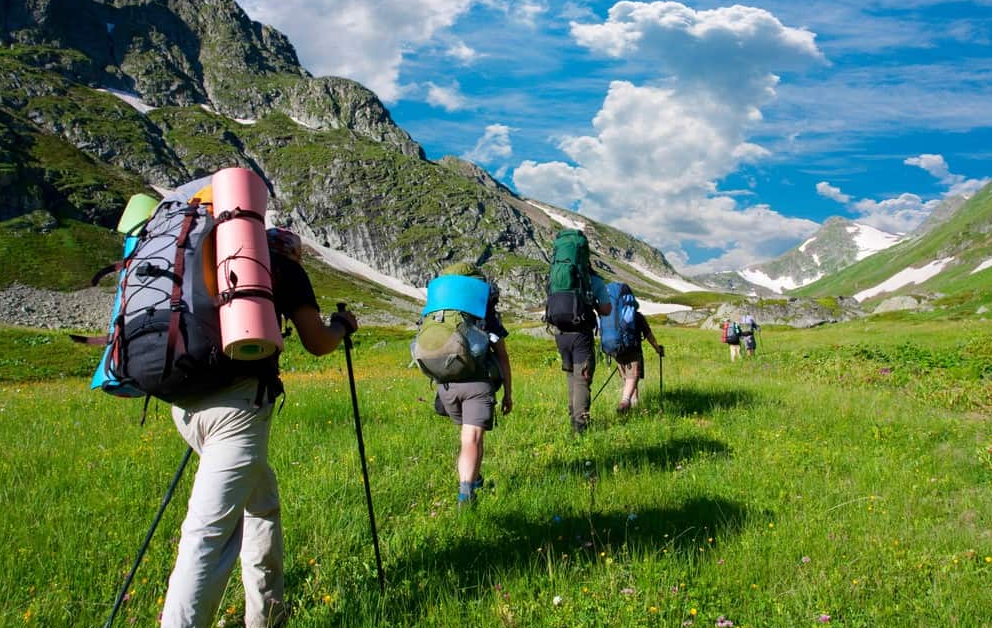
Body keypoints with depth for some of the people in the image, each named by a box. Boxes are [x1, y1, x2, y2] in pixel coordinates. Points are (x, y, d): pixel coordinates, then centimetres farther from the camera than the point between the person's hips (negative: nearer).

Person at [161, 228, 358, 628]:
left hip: (184, 399, 7)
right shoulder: (283, 268, 10)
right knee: (210, 530, -10)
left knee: (261, 501, 21)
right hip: (237, 400, -6)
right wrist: (342, 325, 29)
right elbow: (317, 343, 10)